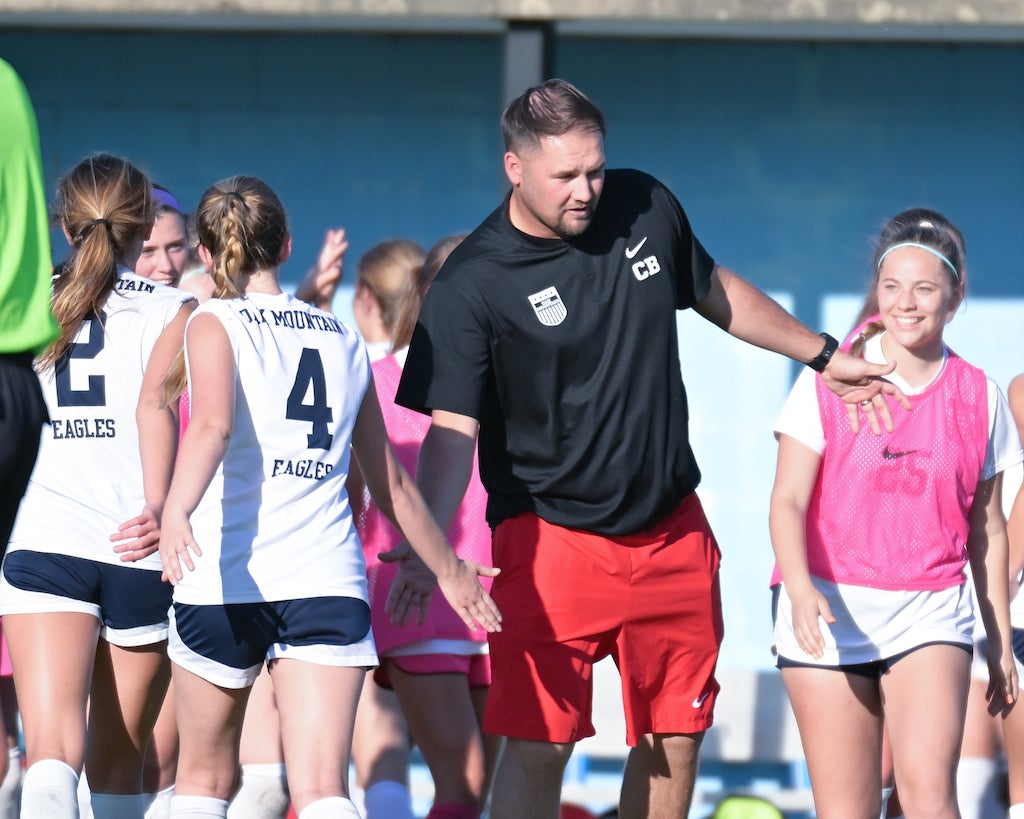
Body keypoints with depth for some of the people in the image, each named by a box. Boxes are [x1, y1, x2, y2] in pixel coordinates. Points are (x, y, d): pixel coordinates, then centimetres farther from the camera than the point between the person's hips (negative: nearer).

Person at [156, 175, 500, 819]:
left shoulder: (213, 324, 3)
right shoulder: (344, 341, 17)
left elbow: (213, 425, -18)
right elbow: (391, 483, 22)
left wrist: (176, 509, -33)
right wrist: (449, 570, 35)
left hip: (226, 579, -2)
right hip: (330, 583, 2)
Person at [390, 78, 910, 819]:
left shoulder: (647, 209, 0)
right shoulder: (473, 284, -15)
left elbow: (716, 291, 20)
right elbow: (452, 430, -19)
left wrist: (824, 356, 29)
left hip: (673, 531, 5)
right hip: (550, 537, -5)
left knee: (676, 735, 9)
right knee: (538, 743, -12)